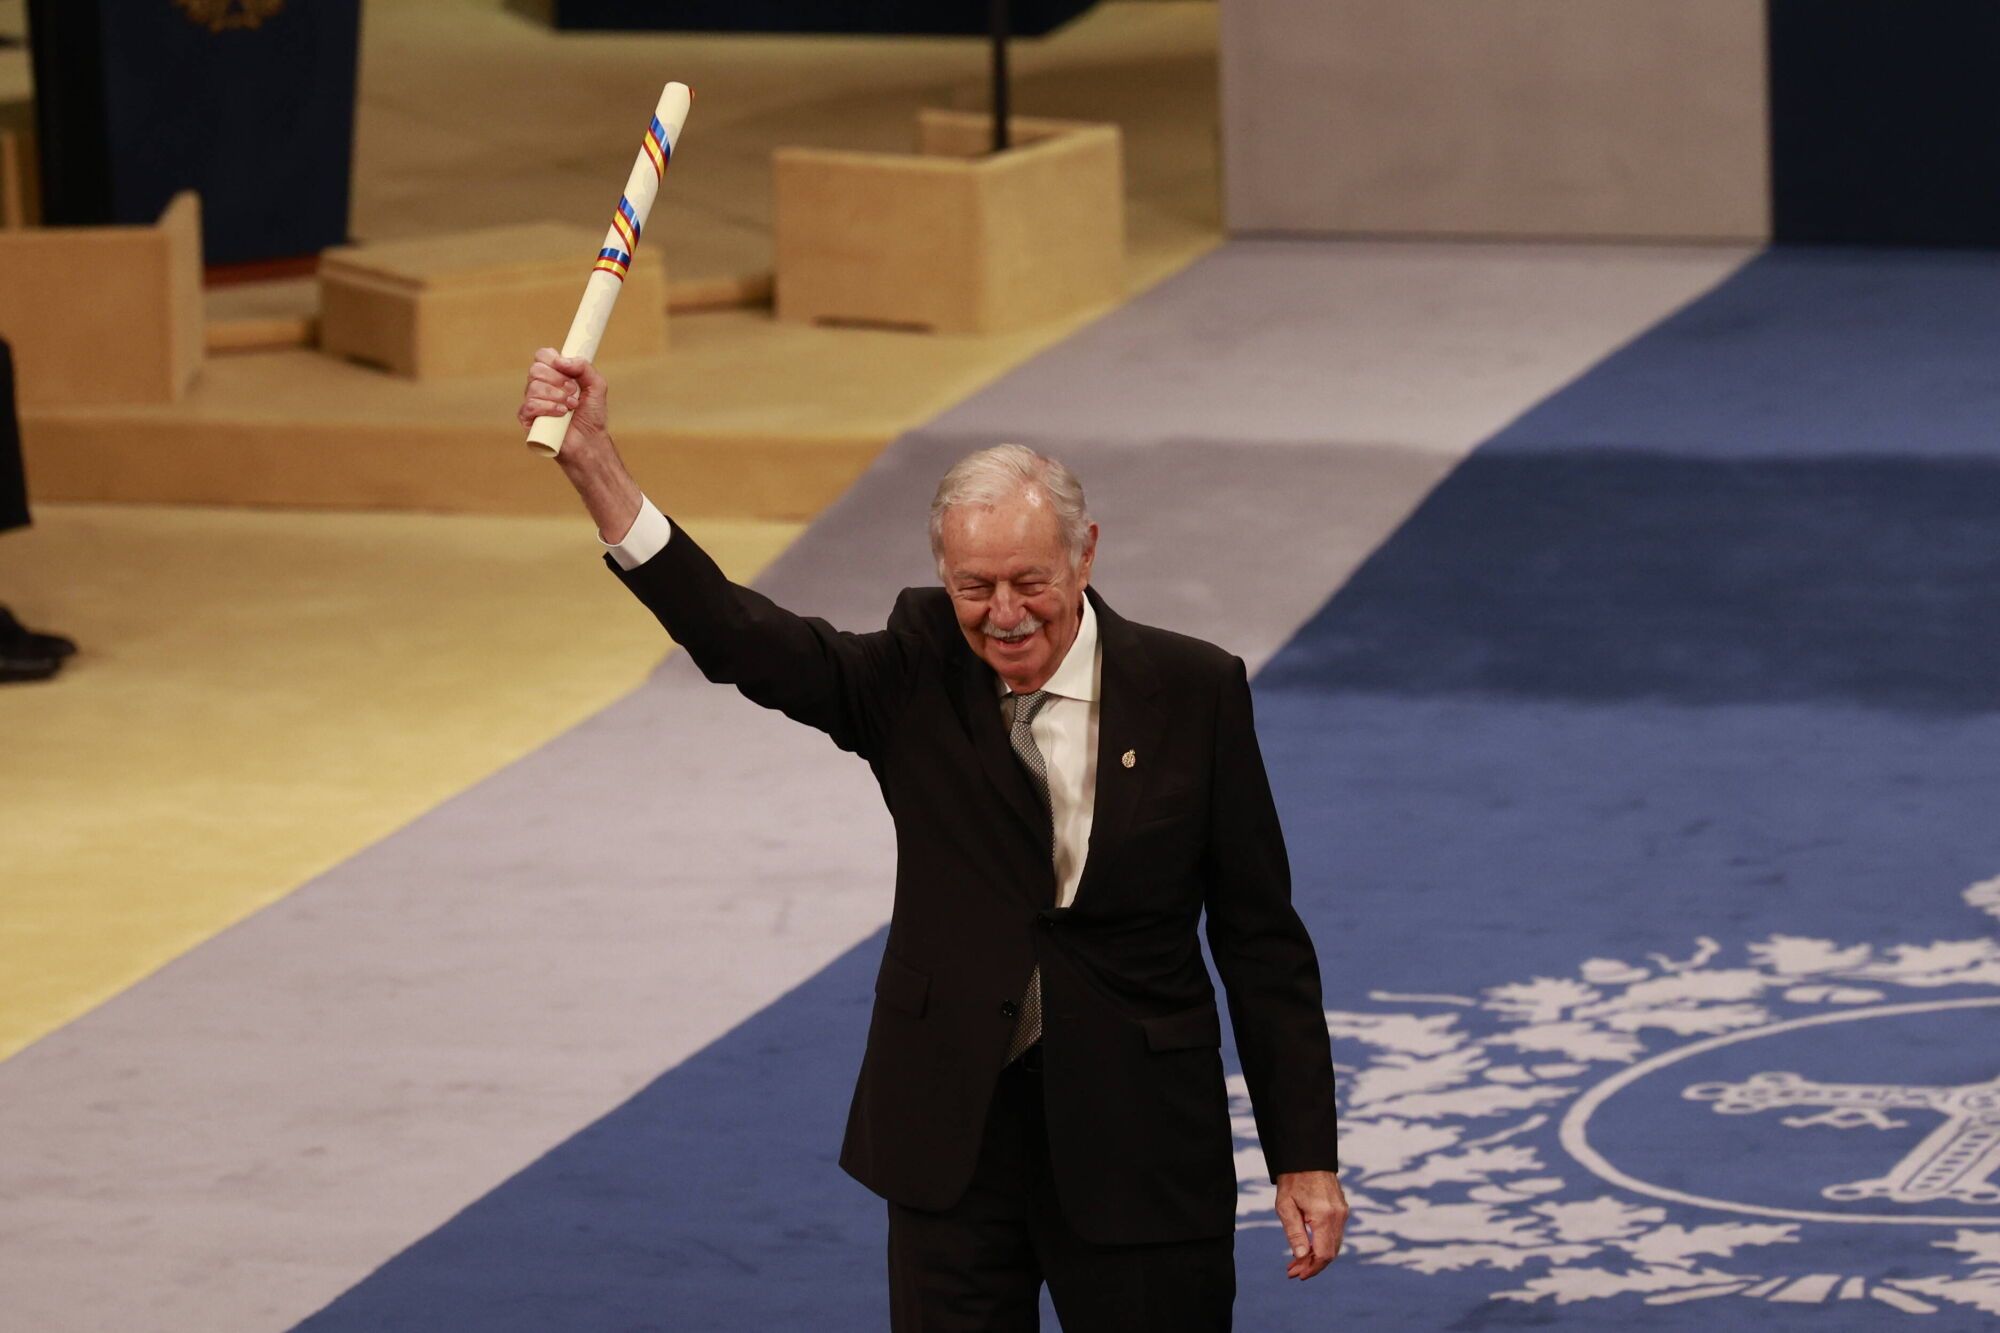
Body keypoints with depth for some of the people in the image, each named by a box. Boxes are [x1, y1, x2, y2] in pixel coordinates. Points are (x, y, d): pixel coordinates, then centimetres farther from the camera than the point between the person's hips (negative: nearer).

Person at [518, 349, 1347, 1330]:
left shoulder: (1193, 693, -6)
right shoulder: (918, 677, -3)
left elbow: (1261, 939, -1)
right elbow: (735, 635, -18)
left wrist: (1304, 1157, -3)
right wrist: (594, 464, -31)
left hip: (1139, 1141, -1)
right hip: (953, 1134, 1)